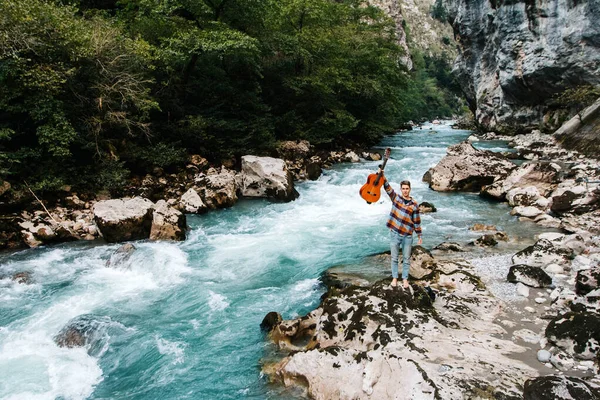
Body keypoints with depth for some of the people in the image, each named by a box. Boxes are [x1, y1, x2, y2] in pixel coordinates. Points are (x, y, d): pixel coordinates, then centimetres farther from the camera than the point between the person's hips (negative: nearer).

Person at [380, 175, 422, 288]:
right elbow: (387, 187, -9)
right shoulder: (395, 198, 2)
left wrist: (420, 235, 5)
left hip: (407, 236, 0)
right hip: (394, 234, 0)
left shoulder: (414, 204, 1)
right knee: (394, 258, 10)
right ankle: (394, 278, 23)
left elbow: (417, 221, 4)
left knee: (406, 259, 10)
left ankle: (405, 279, 23)